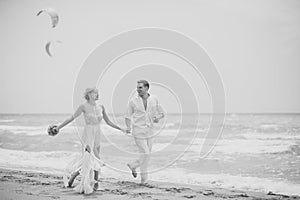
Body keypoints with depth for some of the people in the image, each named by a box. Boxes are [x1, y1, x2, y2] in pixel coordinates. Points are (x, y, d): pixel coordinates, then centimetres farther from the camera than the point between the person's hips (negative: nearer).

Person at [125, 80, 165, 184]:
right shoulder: (133, 101, -6)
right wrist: (128, 128, -16)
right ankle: (144, 178, 13)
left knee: (147, 155, 10)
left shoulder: (154, 99, 1)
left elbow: (161, 113, 11)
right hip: (138, 132, -4)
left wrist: (157, 118, -11)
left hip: (149, 131, 4)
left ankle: (133, 165, 35)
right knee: (145, 154, -8)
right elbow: (128, 117, 1)